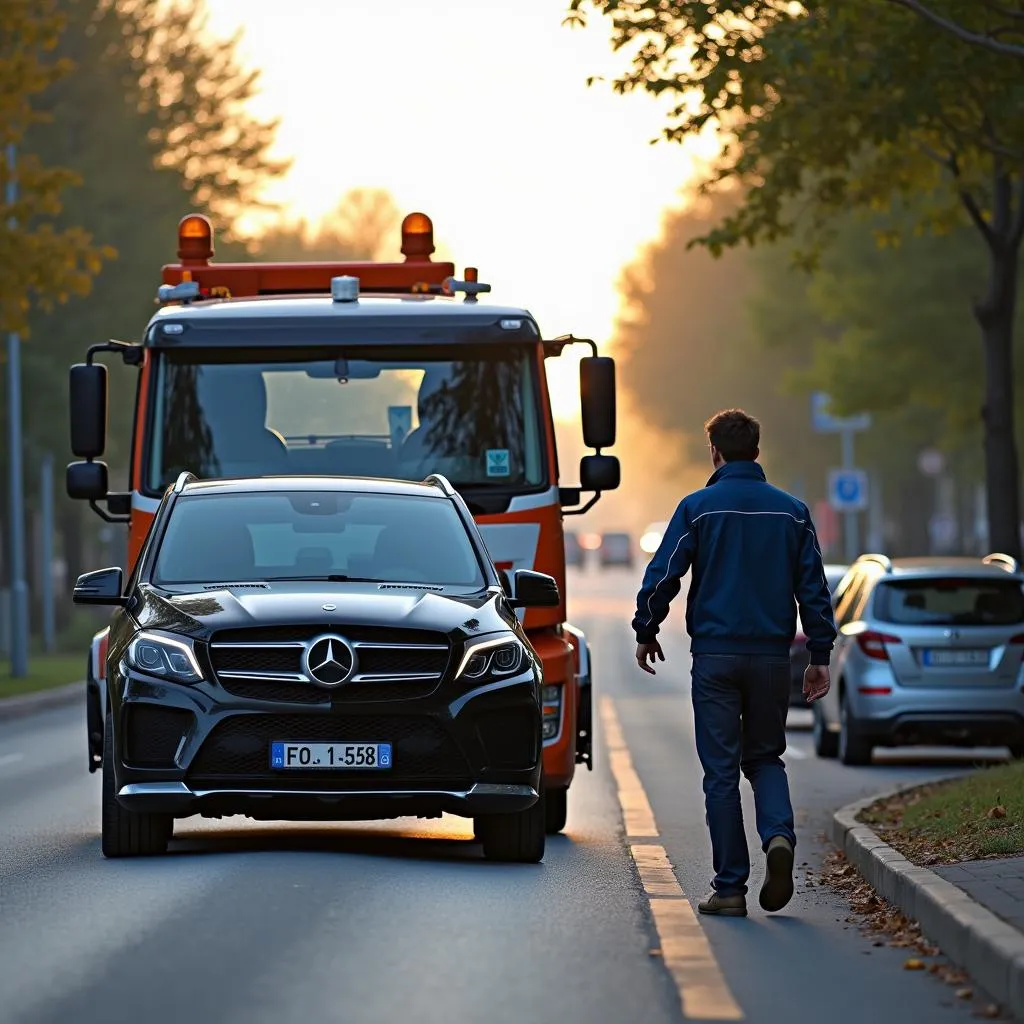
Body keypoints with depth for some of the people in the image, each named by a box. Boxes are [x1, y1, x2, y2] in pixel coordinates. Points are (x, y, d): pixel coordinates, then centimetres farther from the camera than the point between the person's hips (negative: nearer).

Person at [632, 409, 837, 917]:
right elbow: (814, 587, 6)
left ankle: (730, 887, 0)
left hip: (715, 654, -2)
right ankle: (778, 835, -12)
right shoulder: (791, 510, 6)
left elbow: (662, 575, -4)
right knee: (765, 757, 17)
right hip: (772, 656, 2)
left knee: (722, 770, 2)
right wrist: (820, 655, 12)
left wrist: (646, 632, 11)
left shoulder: (698, 507, -3)